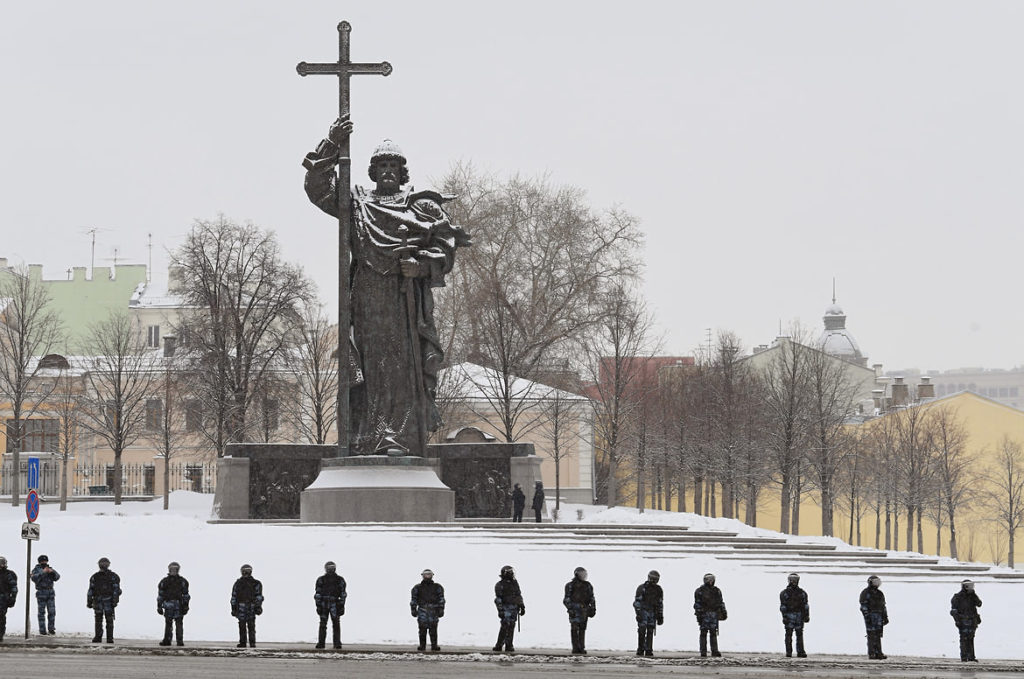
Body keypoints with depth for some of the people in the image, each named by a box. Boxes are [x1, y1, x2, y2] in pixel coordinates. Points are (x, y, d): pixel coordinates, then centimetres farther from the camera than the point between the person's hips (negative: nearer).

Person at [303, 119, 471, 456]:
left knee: (405, 363, -10)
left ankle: (404, 440, -14)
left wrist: (421, 264, -11)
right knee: (369, 363, -5)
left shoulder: (422, 206, 13)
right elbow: (318, 187, 16)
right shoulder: (357, 204, 19)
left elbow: (445, 247, 7)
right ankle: (366, 440, -8)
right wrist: (331, 145, 8)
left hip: (406, 293, -2)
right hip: (367, 295, 2)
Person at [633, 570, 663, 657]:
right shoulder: (641, 588, -4)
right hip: (643, 612, -3)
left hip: (652, 614, 3)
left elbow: (660, 603, 13)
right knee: (642, 631, -9)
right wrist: (638, 613, -16)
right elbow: (637, 602, -8)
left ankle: (649, 651, -1)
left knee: (650, 632, -1)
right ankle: (640, 650, 0)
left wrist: (660, 616, 9)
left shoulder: (658, 590, 8)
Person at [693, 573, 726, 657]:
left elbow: (721, 603, 17)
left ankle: (714, 652, 2)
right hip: (704, 614, -4)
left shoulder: (717, 591, 13)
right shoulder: (700, 591, -1)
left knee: (714, 633, 2)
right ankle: (703, 653, -2)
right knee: (704, 633, -4)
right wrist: (698, 614, -12)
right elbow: (697, 604, -5)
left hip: (714, 615, 4)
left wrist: (724, 612, 11)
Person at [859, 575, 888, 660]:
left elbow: (883, 606, 18)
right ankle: (871, 654, -7)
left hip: (879, 617, 6)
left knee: (878, 635, 3)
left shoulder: (879, 594, 15)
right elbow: (863, 606, -11)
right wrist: (866, 617, -19)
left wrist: (886, 617, 12)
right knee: (871, 636, -8)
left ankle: (878, 653, 2)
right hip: (870, 617, -6)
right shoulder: (865, 593, -5)